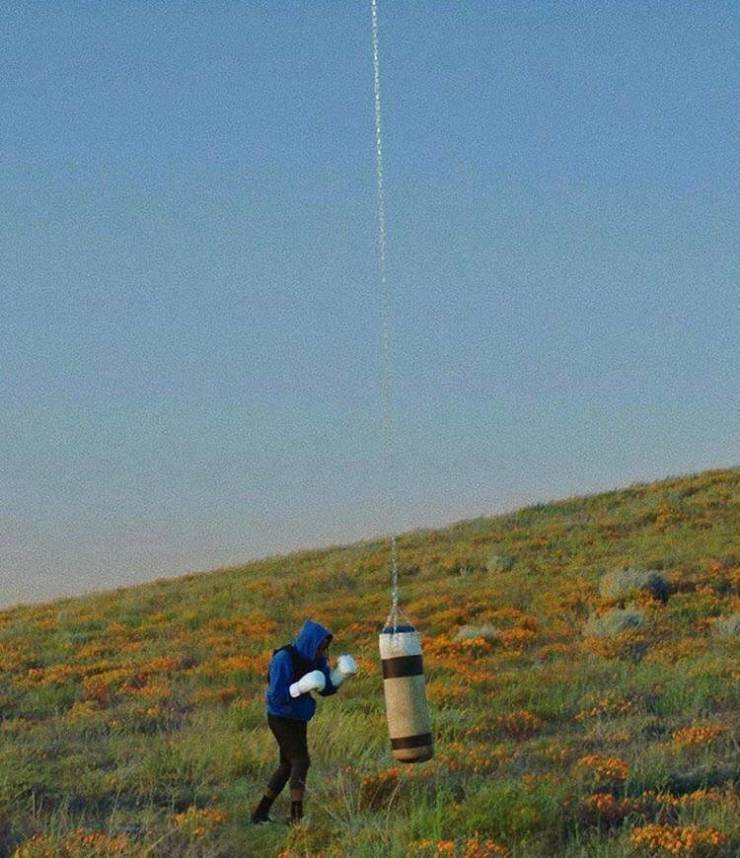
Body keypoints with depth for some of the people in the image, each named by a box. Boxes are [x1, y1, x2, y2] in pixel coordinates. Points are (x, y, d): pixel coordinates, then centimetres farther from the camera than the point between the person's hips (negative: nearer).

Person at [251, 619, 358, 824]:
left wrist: (340, 674, -13)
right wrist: (300, 687, -36)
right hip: (281, 719, -9)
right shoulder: (284, 659, -24)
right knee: (301, 761, -15)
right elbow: (276, 696, -24)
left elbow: (326, 689, 4)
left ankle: (261, 813, 25)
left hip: (297, 720, 9)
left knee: (288, 766, 15)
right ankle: (296, 816, -15)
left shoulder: (315, 659, -1)